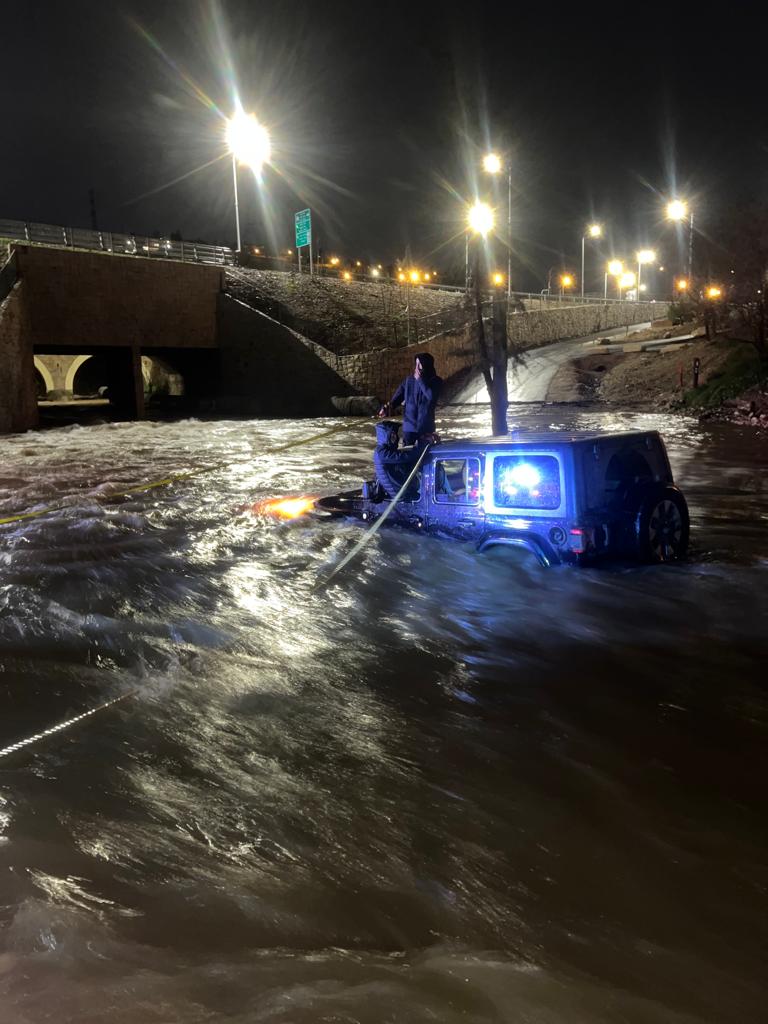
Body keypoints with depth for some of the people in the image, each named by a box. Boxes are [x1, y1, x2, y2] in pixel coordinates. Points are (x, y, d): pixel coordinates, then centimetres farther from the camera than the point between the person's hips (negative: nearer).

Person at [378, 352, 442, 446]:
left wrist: (420, 379, -17)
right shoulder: (409, 381, 5)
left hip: (426, 427, -2)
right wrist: (388, 406, -18)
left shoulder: (436, 381, -3)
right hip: (409, 426, 2)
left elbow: (432, 396, -21)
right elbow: (398, 396, 0)